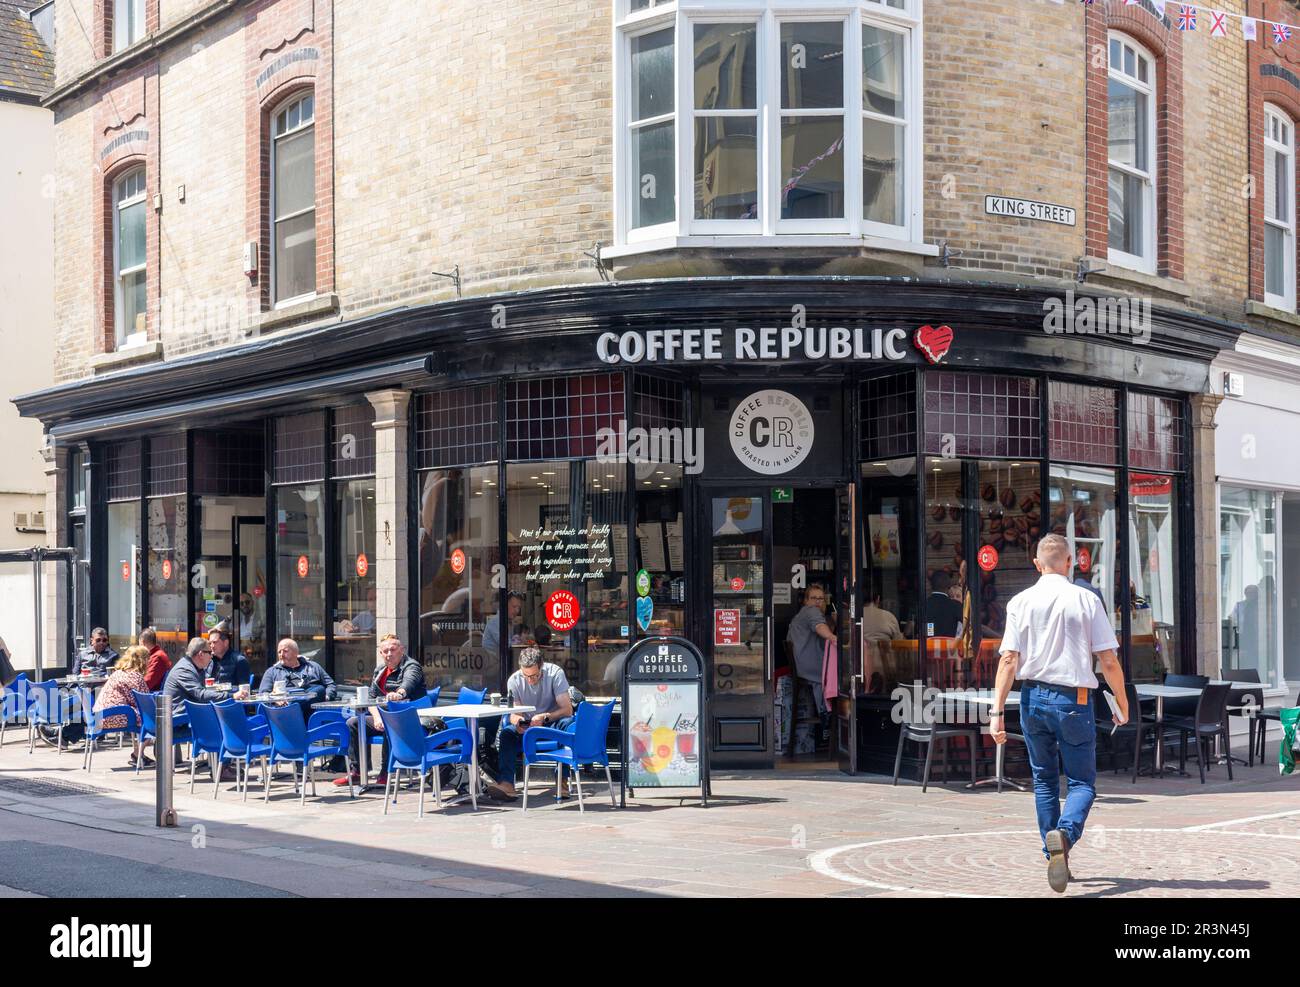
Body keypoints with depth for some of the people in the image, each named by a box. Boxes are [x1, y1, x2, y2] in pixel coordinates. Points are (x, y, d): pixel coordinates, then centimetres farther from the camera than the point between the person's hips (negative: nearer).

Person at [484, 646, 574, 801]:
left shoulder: (555, 673, -15)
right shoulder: (514, 680, -7)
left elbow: (567, 709, -21)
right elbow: (514, 714, -7)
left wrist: (545, 717, -38)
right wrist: (517, 721, -33)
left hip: (552, 724, -2)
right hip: (527, 727, 3)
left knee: (567, 723, -36)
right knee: (506, 733, -27)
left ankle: (562, 781, -35)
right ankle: (506, 783, -40)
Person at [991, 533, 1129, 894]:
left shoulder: (1021, 601, 1)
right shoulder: (1086, 600, -3)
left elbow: (1009, 659, -6)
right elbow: (1109, 661, -4)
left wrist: (997, 710, -7)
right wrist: (1122, 703, 9)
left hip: (1033, 698, 3)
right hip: (1073, 700, -2)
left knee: (1044, 780, 17)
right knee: (1082, 782, 5)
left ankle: (1055, 857, 19)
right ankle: (1064, 833, -23)